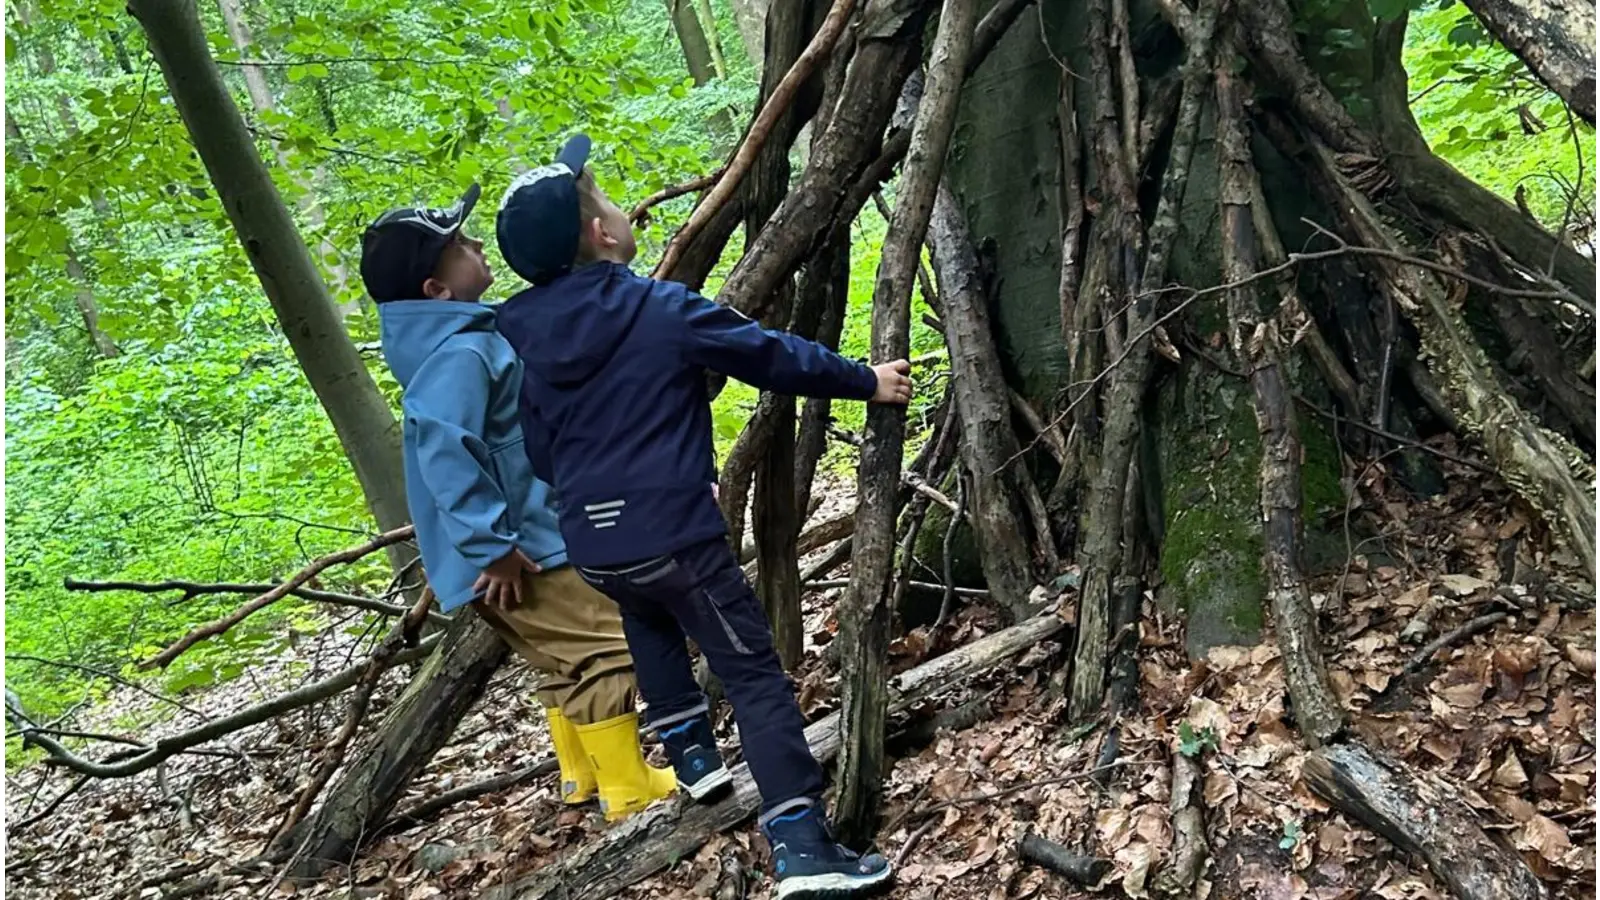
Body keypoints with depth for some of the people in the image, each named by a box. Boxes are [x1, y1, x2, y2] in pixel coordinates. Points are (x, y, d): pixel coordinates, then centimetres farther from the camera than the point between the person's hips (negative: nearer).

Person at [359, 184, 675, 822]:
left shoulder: (468, 338, 12)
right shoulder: (458, 354, -22)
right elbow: (445, 451, -32)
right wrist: (493, 544, -29)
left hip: (526, 537, 10)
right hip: (515, 552, -10)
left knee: (571, 660, 20)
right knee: (608, 648, -5)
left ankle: (583, 775, 32)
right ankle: (627, 791, 4)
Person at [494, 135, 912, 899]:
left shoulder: (519, 339, 5)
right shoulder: (663, 311, -10)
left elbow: (534, 454, 15)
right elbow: (773, 355, 1)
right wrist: (866, 382, 14)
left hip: (590, 546, 6)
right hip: (674, 538, -6)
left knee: (649, 625, 36)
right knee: (755, 677, -1)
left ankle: (693, 759, 37)